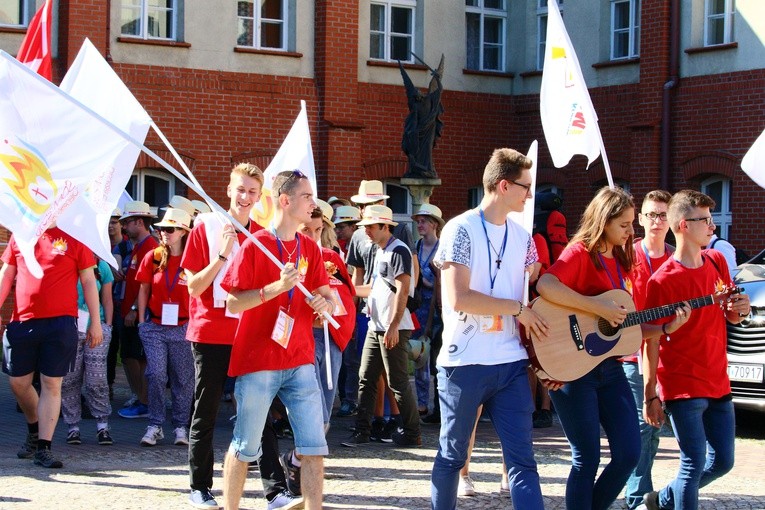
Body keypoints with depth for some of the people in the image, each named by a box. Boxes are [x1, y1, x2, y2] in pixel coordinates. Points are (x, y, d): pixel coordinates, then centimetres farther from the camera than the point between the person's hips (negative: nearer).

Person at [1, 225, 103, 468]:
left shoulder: (72, 238, 1)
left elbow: (88, 281, 3)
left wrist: (95, 322, 1)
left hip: (60, 321, -3)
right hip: (22, 321, 3)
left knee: (52, 384, -3)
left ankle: (43, 447, 1)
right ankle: (34, 429, 35)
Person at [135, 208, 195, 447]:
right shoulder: (153, 257, 3)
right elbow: (143, 290, 10)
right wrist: (142, 320, 6)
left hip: (183, 328, -1)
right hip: (154, 326, 1)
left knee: (183, 379, 5)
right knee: (156, 375, -5)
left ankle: (180, 426, 14)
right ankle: (155, 425, 3)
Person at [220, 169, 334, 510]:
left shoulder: (310, 248, 10)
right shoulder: (254, 246, -7)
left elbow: (325, 294, 15)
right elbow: (233, 303, -10)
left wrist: (326, 303, -9)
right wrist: (278, 286, -21)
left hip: (300, 363, 5)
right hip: (257, 363, -5)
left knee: (314, 446, -1)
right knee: (245, 446, 5)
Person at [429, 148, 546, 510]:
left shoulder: (521, 237, 11)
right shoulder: (461, 229, -8)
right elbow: (458, 298, -18)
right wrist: (519, 310, -11)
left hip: (511, 363, 5)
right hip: (464, 362, -5)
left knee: (522, 460, -1)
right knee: (452, 455, 8)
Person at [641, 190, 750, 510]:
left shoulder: (717, 262, 6)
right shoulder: (662, 281, -14)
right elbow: (651, 341, -12)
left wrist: (740, 310, -6)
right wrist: (650, 396, -13)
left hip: (718, 382, 7)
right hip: (682, 386, -7)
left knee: (722, 461, 13)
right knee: (695, 462, -7)